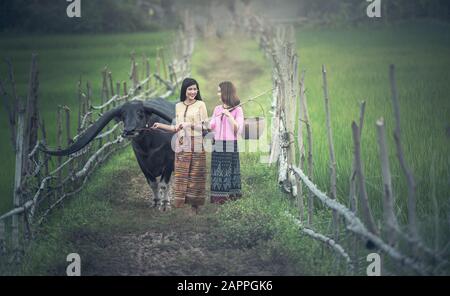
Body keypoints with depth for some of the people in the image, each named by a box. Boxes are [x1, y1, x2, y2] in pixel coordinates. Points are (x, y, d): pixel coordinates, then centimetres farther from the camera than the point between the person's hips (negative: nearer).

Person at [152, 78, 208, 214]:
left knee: (195, 176, -2)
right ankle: (180, 204, 1)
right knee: (181, 176, -1)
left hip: (196, 146, -3)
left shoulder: (200, 105, 2)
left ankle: (195, 205, 3)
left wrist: (188, 125, -14)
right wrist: (160, 125, 17)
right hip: (182, 146, 3)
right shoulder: (178, 106, 14)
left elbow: (205, 126, -4)